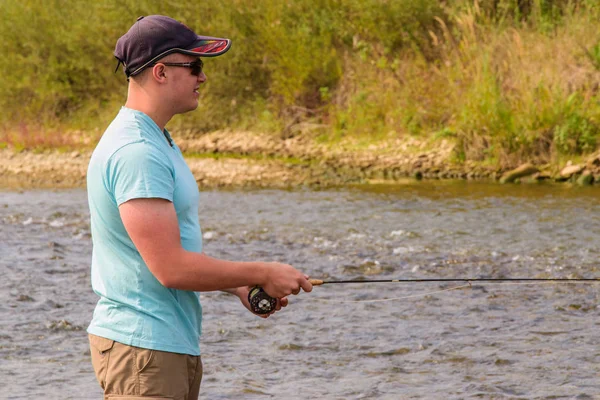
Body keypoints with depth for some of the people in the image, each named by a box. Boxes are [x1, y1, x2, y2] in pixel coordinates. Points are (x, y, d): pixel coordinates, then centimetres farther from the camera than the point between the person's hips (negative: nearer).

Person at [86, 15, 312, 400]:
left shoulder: (157, 142, 16)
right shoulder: (136, 152, -19)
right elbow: (171, 268, -23)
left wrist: (239, 286, 10)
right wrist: (263, 274, -13)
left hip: (175, 342, 10)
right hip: (143, 348, -10)